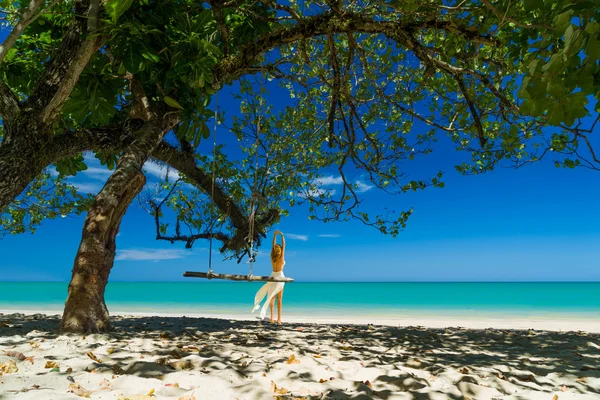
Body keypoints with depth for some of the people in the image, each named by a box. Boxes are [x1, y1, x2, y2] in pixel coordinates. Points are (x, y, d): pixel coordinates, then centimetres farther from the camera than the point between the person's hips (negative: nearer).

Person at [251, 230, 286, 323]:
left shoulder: (272, 257, -5)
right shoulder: (281, 257, -14)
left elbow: (273, 245, 2)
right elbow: (284, 245, -12)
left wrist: (275, 235, 7)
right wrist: (282, 235, -6)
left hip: (273, 276, 3)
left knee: (272, 297, 6)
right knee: (279, 299, 2)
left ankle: (272, 317, 0)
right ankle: (279, 318, 1)